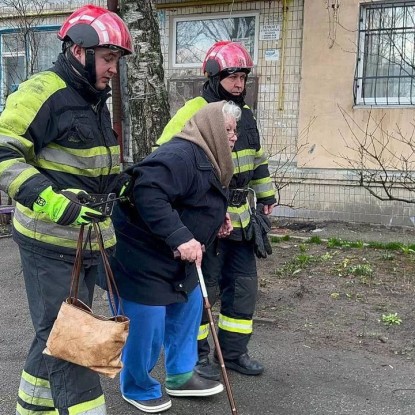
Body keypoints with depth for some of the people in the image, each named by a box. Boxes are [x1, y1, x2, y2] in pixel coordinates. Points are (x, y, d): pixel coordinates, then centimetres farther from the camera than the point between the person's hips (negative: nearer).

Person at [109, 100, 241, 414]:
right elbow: (147, 193, -39)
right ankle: (137, 388, 26)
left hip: (173, 257, 11)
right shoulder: (181, 155, -25)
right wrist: (180, 237, -41)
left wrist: (216, 220, 7)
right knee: (146, 327, 1)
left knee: (189, 308, 18)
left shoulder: (208, 160, 10)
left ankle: (180, 376, 35)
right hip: (140, 255, -11)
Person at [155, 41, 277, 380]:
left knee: (244, 284, 14)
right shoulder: (193, 113, -13)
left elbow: (257, 157, 24)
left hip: (239, 218, 8)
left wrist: (266, 194, 26)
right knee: (203, 288, 2)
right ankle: (195, 354, 20)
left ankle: (234, 351, 29)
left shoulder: (245, 113, 12)